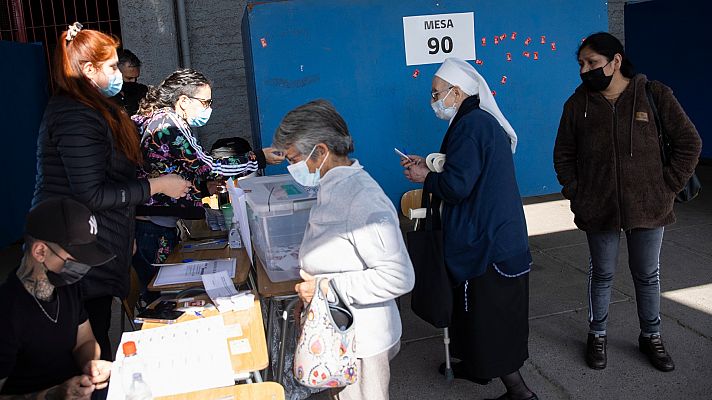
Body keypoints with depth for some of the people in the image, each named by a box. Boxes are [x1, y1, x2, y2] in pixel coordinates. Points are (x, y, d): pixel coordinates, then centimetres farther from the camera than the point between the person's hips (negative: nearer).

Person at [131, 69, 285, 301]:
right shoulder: (168, 123, -16)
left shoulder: (156, 120, 15)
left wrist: (203, 187, 7)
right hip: (153, 230, -10)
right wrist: (259, 158, -12)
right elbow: (209, 167, -18)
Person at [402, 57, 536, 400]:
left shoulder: (470, 125, -20)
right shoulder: (484, 121, 12)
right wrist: (428, 166, 11)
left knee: (487, 312, 2)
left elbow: (457, 185, -27)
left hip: (485, 242, -10)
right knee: (479, 308, 23)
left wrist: (425, 178, -9)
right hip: (498, 236, 10)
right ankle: (476, 365, 41)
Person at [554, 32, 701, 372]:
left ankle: (651, 336, 34)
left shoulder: (655, 95, -5)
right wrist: (577, 194, -2)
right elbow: (563, 156, 8)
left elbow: (689, 143, 1)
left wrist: (668, 188, -5)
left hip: (648, 207, 0)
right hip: (599, 210, 0)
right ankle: (597, 335, 31)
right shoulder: (578, 103, -1)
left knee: (647, 275, 14)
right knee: (601, 274, 13)